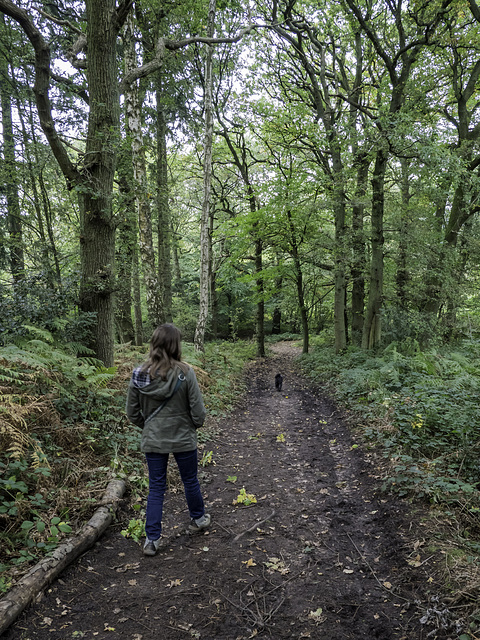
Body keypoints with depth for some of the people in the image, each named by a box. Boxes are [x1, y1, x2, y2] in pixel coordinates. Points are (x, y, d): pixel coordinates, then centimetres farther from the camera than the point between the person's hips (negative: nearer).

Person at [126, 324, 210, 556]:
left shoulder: (139, 375, -10)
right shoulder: (185, 374, -20)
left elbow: (132, 412, -1)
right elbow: (198, 410, -14)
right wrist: (195, 424, 7)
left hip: (152, 440, 2)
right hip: (183, 439, -2)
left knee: (156, 487, 14)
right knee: (190, 480, 20)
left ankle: (151, 539, 18)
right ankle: (197, 519, 43)